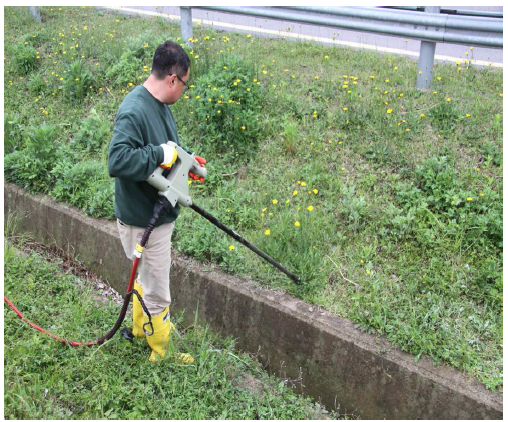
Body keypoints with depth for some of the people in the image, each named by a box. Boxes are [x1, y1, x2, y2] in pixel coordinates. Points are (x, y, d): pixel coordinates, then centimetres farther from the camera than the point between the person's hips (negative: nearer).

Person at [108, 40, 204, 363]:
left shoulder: (160, 103, 3)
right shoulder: (134, 112, -28)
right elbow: (117, 161, -39)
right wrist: (160, 154, -33)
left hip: (158, 212, 10)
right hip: (143, 221, -10)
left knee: (148, 275, 29)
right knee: (157, 293, 7)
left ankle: (142, 324, 52)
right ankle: (163, 353, 27)